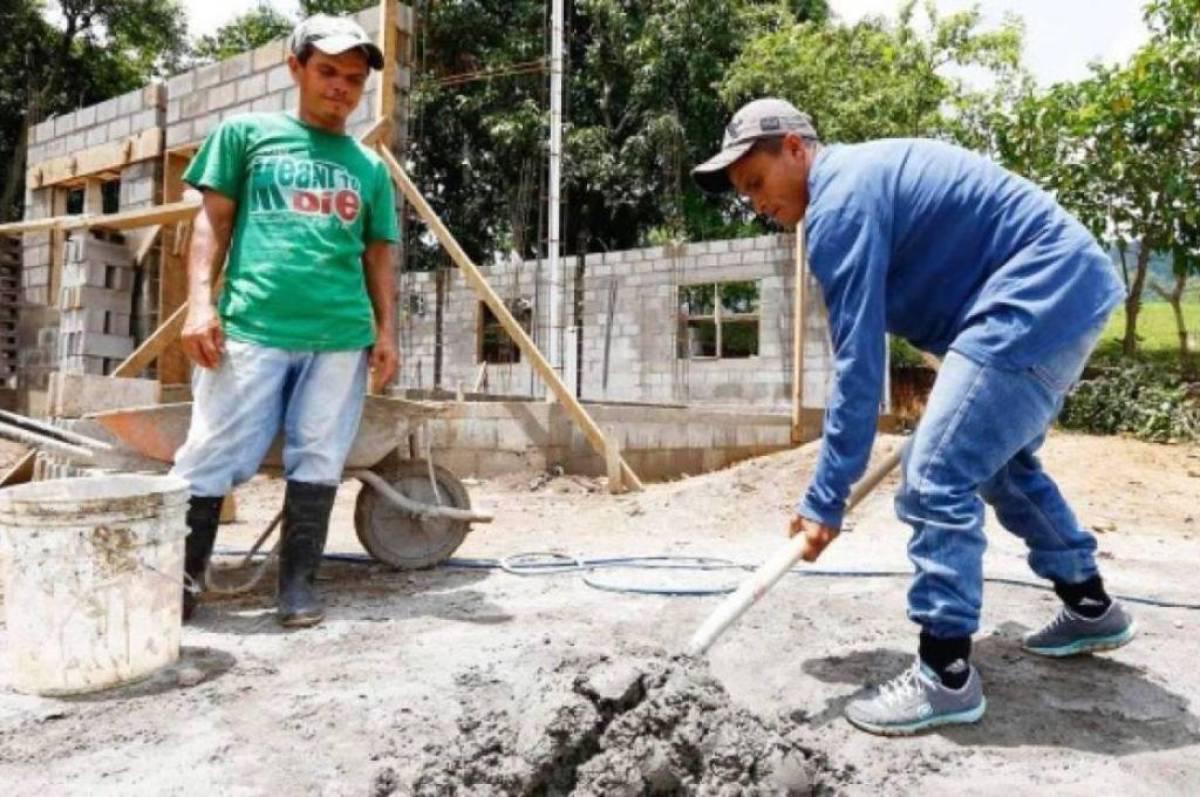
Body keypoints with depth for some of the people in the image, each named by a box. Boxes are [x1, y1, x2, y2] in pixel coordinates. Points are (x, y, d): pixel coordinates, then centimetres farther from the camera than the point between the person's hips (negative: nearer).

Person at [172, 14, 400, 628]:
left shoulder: (369, 167, 18)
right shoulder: (247, 133, 13)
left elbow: (378, 256, 18)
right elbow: (213, 220, 9)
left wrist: (386, 331, 8)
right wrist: (199, 301, -3)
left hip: (343, 335, 2)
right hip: (252, 326, -2)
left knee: (318, 461, 3)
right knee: (214, 454, -2)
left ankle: (298, 583, 14)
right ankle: (179, 577, 11)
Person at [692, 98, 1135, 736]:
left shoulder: (839, 203, -17)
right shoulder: (860, 177, 15)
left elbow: (858, 365, -22)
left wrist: (825, 500, -19)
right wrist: (946, 383, 29)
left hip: (1038, 300, -11)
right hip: (1066, 289, 11)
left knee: (936, 479, -14)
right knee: (1000, 462, 24)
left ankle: (945, 676, -5)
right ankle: (1091, 607, 39)